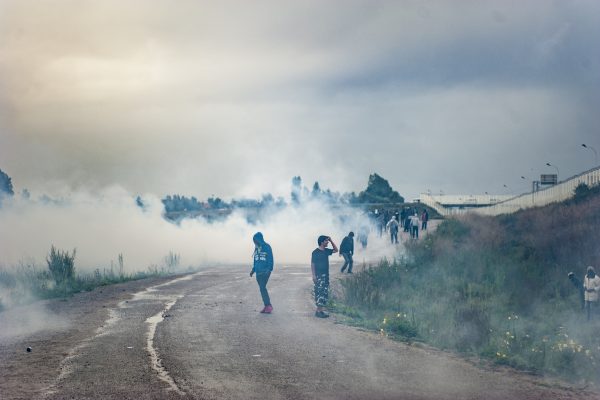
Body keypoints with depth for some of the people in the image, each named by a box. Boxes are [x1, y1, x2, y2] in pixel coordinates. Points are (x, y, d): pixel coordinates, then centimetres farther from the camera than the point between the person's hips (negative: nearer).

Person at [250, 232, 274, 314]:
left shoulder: (266, 247, -7)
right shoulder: (257, 248, 13)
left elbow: (270, 259, -10)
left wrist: (269, 269, -19)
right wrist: (253, 270, 17)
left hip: (265, 271, -7)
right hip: (258, 272, 8)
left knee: (262, 287, -16)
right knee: (262, 288, 6)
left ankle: (268, 306, -16)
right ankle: (267, 306, 9)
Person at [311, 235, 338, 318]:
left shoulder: (326, 251, 9)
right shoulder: (315, 252, -11)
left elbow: (335, 250, 21)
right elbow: (312, 264, -10)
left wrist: (331, 241, 7)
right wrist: (314, 275, -15)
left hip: (326, 275, 8)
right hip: (319, 276, -8)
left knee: (325, 293, 8)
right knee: (319, 293, -8)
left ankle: (321, 310, 14)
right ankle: (318, 311, -5)